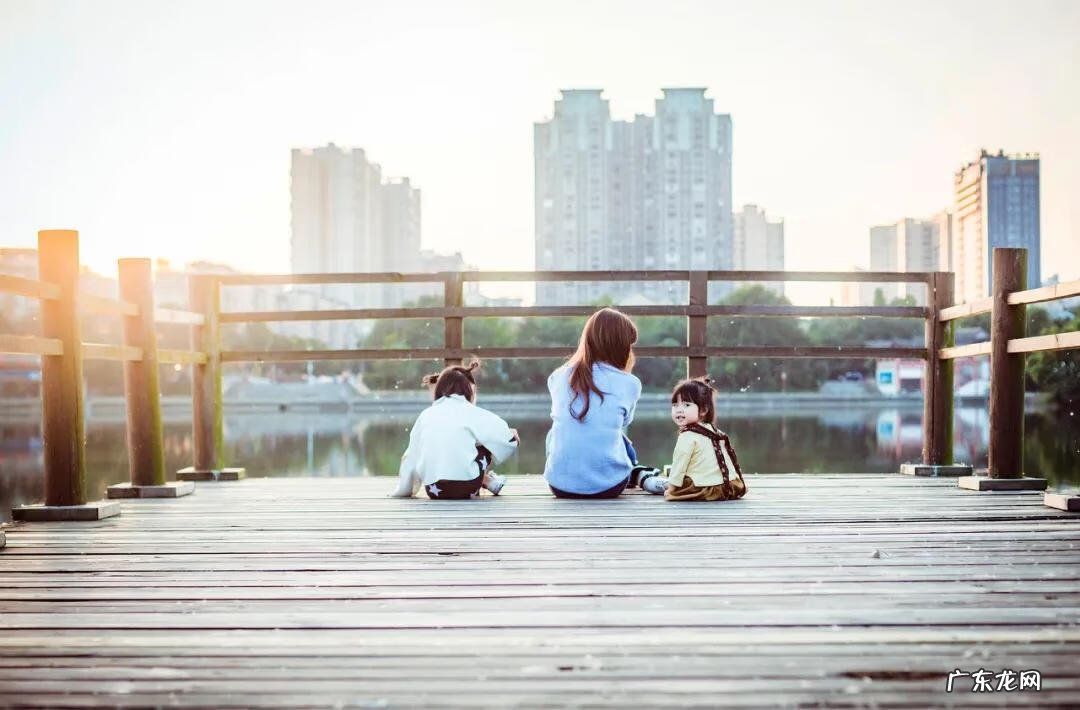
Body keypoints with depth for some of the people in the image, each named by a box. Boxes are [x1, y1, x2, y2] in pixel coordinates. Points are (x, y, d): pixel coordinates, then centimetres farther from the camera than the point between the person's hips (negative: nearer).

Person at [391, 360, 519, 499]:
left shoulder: (426, 415, 11)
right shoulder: (471, 412, 3)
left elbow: (411, 456, 16)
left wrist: (403, 490, 28)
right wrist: (511, 435, 24)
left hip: (433, 491, 3)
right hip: (466, 489, -3)